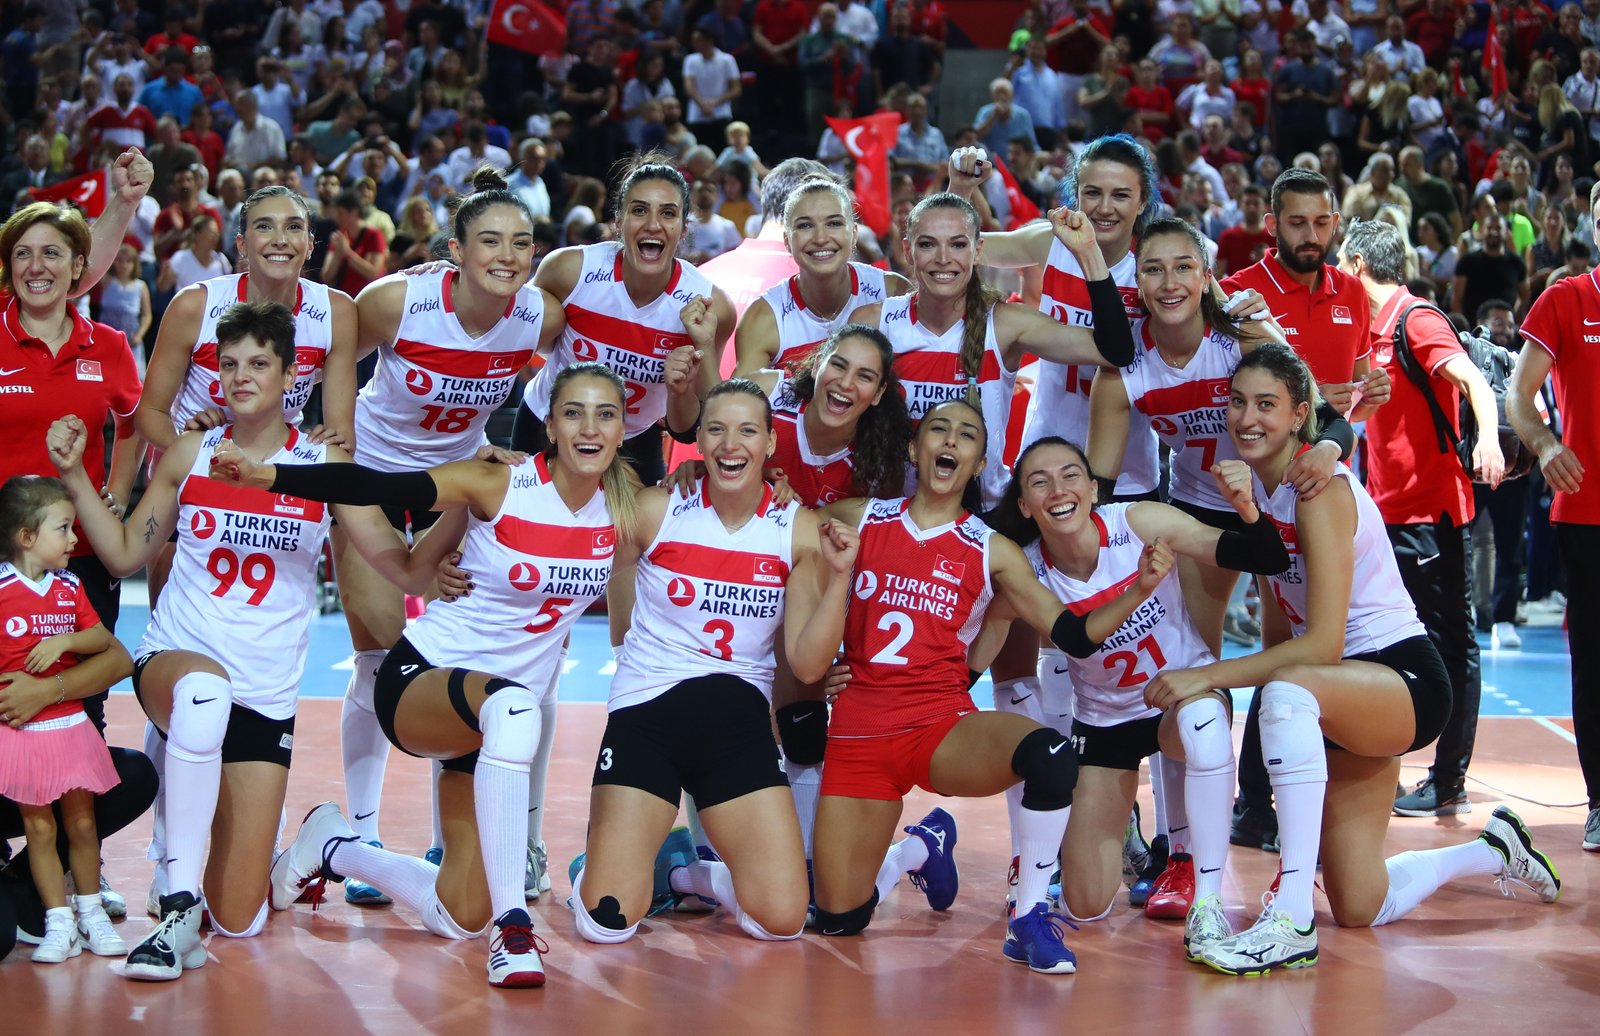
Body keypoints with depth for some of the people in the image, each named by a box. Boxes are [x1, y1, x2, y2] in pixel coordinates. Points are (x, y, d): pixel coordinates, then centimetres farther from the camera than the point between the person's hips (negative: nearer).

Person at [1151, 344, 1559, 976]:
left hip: (1405, 679, -9)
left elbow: (1322, 644, -26)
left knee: (1288, 690, -41)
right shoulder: (1257, 485, 4)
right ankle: (1495, 852, 36)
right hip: (1346, 696, 9)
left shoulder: (1321, 489, -19)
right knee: (1360, 908, 7)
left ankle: (1292, 921, -39)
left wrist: (1207, 677, -27)